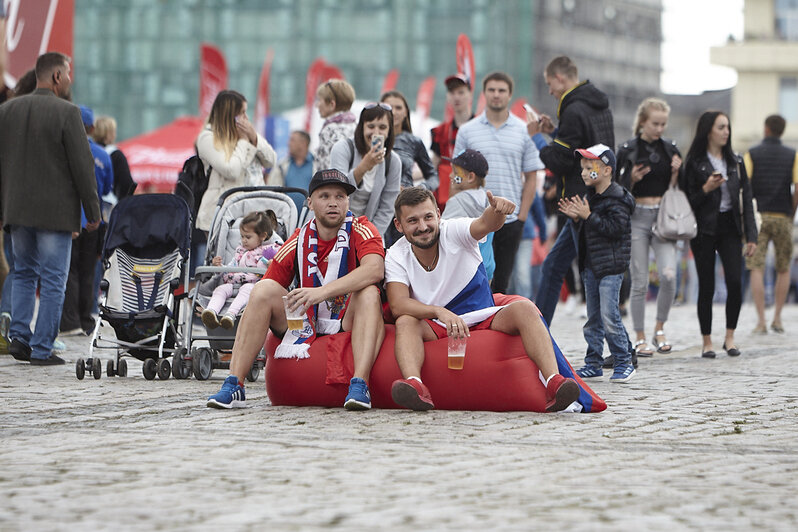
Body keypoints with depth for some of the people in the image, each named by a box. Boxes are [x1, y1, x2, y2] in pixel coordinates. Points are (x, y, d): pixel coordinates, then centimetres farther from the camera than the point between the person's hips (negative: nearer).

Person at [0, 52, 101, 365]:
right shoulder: (66, 112, -11)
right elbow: (82, 165, -11)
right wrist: (93, 212, -3)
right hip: (56, 210, -5)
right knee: (53, 280, 1)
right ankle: (42, 349, 0)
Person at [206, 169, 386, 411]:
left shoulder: (360, 230, -7)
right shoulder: (299, 241, 1)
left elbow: (375, 269, -29)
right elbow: (265, 292, 5)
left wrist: (322, 292, -40)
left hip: (348, 326, -3)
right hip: (306, 326, 3)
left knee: (368, 293, -31)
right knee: (264, 289, -16)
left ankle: (359, 385, -43)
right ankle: (233, 386, -22)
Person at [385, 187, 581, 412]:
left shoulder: (454, 232, -8)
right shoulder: (396, 256, -6)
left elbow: (486, 224, -31)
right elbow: (398, 305, -21)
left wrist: (497, 210, -56)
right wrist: (440, 312, -39)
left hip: (484, 319, 0)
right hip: (437, 329, 0)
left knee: (524, 308, -27)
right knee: (405, 322, -30)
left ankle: (553, 383, -44)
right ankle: (414, 385, -55)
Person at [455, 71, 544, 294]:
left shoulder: (524, 132, 5)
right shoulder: (467, 131, 5)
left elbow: (531, 177, 6)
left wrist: (522, 215, -1)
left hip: (511, 219, 0)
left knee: (501, 282, 5)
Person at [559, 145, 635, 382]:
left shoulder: (616, 199, -13)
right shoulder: (591, 196, 13)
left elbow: (614, 229, -22)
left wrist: (588, 216, -22)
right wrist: (576, 217, 1)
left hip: (611, 266, -9)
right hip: (591, 265, 9)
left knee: (609, 315, -11)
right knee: (593, 317, 12)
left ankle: (624, 361, -3)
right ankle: (593, 362, 19)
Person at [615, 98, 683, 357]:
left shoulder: (670, 149, 9)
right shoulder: (628, 150, 0)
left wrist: (676, 173, -8)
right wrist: (632, 179, -17)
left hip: (663, 217, 2)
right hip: (637, 217, -2)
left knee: (668, 275, -15)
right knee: (640, 282, 0)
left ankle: (660, 330, 5)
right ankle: (640, 339, 10)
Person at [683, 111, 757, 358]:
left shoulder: (735, 161, 10)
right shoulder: (694, 162, -2)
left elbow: (746, 199, 9)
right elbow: (688, 202, -2)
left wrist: (751, 235, 3)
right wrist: (706, 189, -19)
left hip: (729, 228, 3)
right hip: (704, 230, -3)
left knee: (735, 282, -11)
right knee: (707, 287, 0)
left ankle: (730, 338, 2)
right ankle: (707, 342, 10)